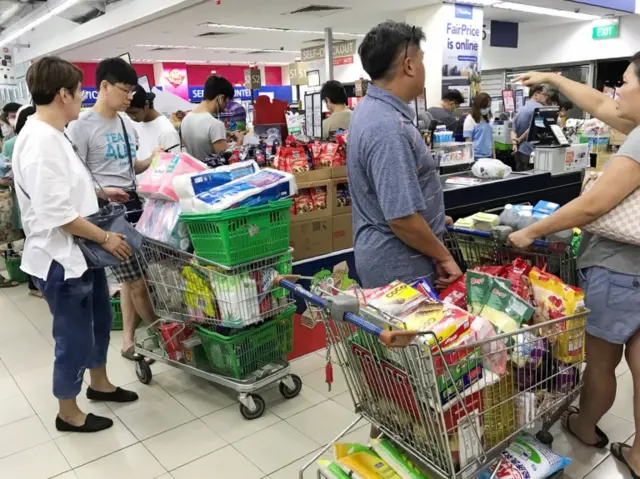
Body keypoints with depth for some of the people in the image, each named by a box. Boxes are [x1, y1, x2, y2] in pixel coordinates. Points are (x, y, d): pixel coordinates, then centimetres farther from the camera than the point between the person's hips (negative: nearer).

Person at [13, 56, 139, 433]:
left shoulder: (52, 135, 7)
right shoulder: (41, 142, -25)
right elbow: (58, 214, -26)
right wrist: (105, 238, -17)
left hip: (81, 252, 10)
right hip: (61, 259, -10)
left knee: (101, 320, 24)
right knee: (74, 338, 6)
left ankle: (99, 383, 45)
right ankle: (68, 413, 28)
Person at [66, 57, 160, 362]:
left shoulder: (126, 123, 13)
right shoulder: (82, 126, -9)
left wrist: (152, 160, 4)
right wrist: (102, 191, -27)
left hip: (134, 206, 7)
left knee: (130, 279, 13)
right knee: (136, 281, -2)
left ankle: (129, 341, 25)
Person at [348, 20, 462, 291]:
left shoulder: (371, 108, 7)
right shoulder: (389, 127, -26)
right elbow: (401, 218, -28)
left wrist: (431, 218, 24)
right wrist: (443, 256, -14)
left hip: (383, 256, 10)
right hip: (398, 267, -10)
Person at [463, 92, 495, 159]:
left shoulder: (488, 119, 13)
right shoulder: (470, 119, -8)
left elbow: (491, 139, 18)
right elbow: (468, 141, -10)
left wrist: (494, 155, 15)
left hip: (488, 156, 7)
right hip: (476, 157, -7)